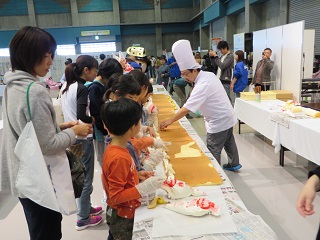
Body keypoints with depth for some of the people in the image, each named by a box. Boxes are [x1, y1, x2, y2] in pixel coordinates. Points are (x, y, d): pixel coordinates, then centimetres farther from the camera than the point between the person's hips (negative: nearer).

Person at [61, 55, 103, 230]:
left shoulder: (66, 87, 9)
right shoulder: (82, 89, -18)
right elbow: (81, 116, -26)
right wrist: (95, 120, -10)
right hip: (82, 138, -9)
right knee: (86, 179, 4)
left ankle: (86, 208, 38)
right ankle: (83, 219, 18)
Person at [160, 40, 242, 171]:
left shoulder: (202, 85, -29)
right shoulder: (209, 75, -2)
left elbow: (187, 108, -31)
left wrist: (170, 121, -25)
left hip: (218, 121, -10)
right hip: (227, 116, 10)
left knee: (213, 150, 1)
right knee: (229, 142, 26)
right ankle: (234, 164, 44)